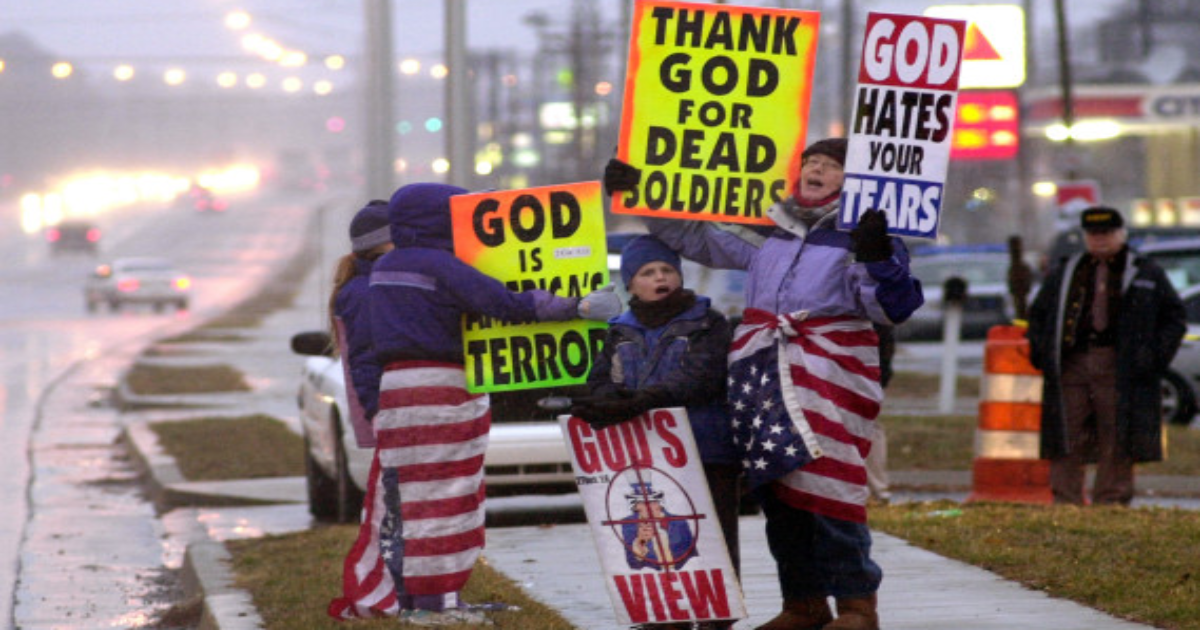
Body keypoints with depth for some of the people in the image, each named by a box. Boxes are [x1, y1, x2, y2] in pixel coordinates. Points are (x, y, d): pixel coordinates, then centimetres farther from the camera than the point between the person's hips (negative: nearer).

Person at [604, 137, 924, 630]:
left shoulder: (858, 232, 2)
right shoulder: (766, 229, 17)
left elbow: (887, 306, -7)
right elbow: (696, 239, 26)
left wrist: (878, 260, -26)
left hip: (827, 379, -6)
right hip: (761, 375, 6)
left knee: (826, 487, -14)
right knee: (777, 493, 7)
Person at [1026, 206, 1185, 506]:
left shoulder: (1147, 275, 11)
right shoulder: (1064, 273, 18)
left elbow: (1174, 318, 10)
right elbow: (1038, 313, 24)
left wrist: (1155, 357, -4)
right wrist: (1040, 351, 6)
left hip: (1118, 371, -2)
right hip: (1071, 366, 2)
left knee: (1117, 442, -2)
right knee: (1066, 440, -1)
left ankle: (1111, 503, 3)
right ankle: (1064, 502, 2)